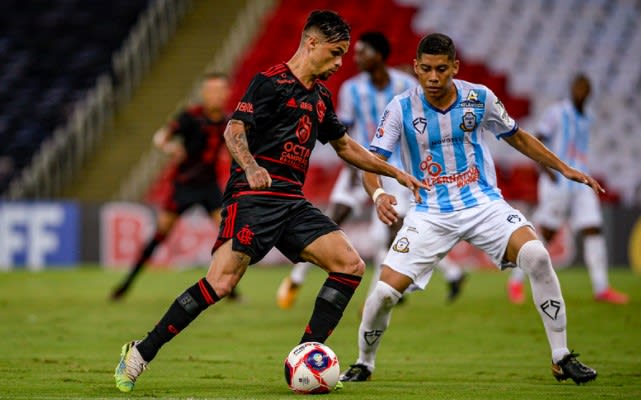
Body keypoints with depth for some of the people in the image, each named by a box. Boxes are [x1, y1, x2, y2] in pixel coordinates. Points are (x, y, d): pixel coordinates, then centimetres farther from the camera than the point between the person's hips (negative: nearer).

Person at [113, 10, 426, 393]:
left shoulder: (320, 95, 20)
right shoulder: (271, 82, -4)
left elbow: (345, 146, 33)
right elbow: (234, 129, -14)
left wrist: (396, 173, 35)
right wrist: (250, 166, -34)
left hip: (293, 202, 8)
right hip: (255, 194, -8)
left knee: (351, 264, -6)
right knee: (223, 280, -22)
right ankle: (141, 352, -11)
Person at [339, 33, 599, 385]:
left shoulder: (479, 98, -3)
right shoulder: (401, 108, -9)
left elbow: (518, 138, 14)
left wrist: (564, 168, 9)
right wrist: (378, 194, -33)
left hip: (484, 203, 1)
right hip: (430, 213, -1)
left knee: (536, 257, -24)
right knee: (385, 291, -14)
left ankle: (562, 359, -11)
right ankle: (363, 363, 17)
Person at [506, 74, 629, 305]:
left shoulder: (586, 121, 17)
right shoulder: (557, 113, -4)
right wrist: (546, 169, -20)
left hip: (581, 184, 7)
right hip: (557, 182, -6)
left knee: (594, 231, -3)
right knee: (545, 234, -7)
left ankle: (601, 288, -3)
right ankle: (516, 281, 6)